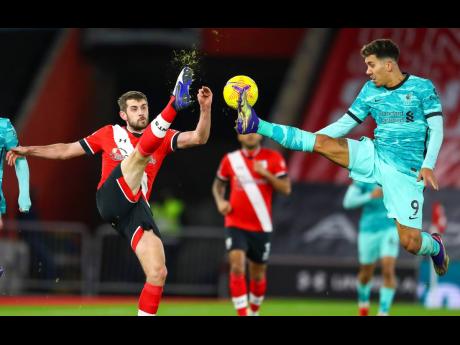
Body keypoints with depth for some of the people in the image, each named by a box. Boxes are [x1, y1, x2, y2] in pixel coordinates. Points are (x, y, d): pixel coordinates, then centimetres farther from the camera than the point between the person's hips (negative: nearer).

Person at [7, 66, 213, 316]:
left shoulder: (162, 138, 16)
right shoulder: (110, 133, 15)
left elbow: (198, 138, 3)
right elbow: (67, 150, 21)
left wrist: (205, 109, -13)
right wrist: (29, 151, 14)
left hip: (137, 208, 3)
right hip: (111, 199, -3)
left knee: (158, 273, -12)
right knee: (142, 151, -23)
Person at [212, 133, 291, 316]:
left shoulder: (273, 158, -2)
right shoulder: (230, 159, 3)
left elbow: (286, 188, -7)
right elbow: (218, 184, 17)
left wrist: (265, 173, -19)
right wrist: (220, 201, -3)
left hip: (261, 227, 1)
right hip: (235, 225, -1)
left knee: (258, 273, 12)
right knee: (237, 266, -21)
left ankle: (254, 311, 37)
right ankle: (242, 314, -21)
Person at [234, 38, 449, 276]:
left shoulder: (422, 87, -5)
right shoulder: (370, 90, 8)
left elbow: (436, 129, -8)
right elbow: (344, 124, 12)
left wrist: (428, 166, -23)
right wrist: (305, 140, 5)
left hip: (405, 173, -4)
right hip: (375, 156, 4)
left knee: (409, 242, -10)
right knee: (322, 143, -17)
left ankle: (435, 246, 25)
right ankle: (255, 125, -21)